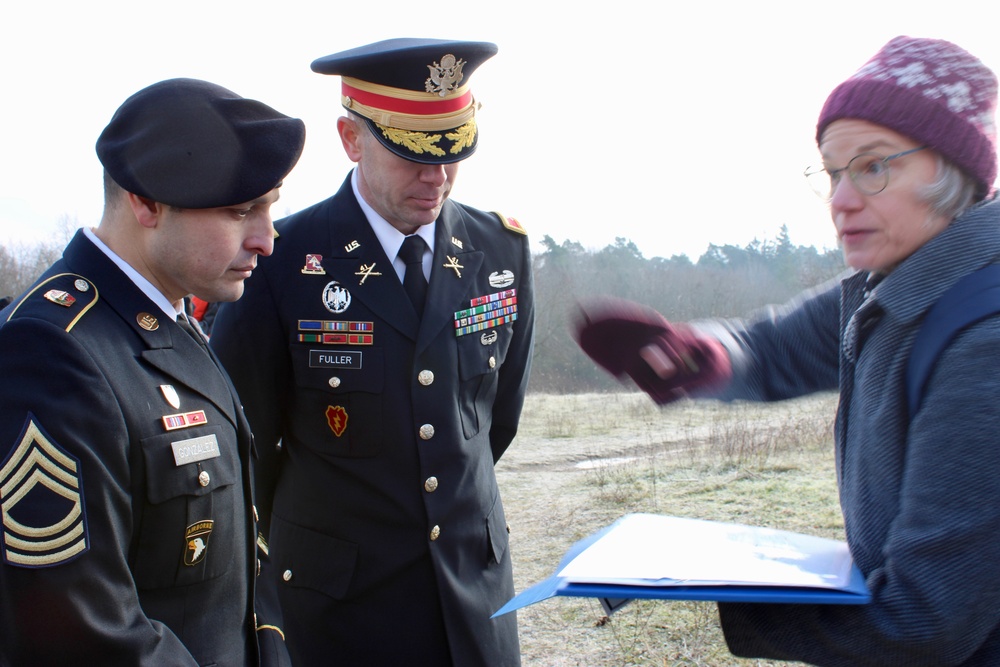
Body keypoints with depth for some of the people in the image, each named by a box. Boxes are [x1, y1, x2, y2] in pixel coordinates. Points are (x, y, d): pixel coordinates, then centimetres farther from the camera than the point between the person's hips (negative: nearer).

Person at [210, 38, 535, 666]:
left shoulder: (502, 250, -2)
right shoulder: (279, 262, -14)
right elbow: (242, 443, -3)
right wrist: (293, 540, 8)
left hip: (478, 587, 4)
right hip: (338, 600, -3)